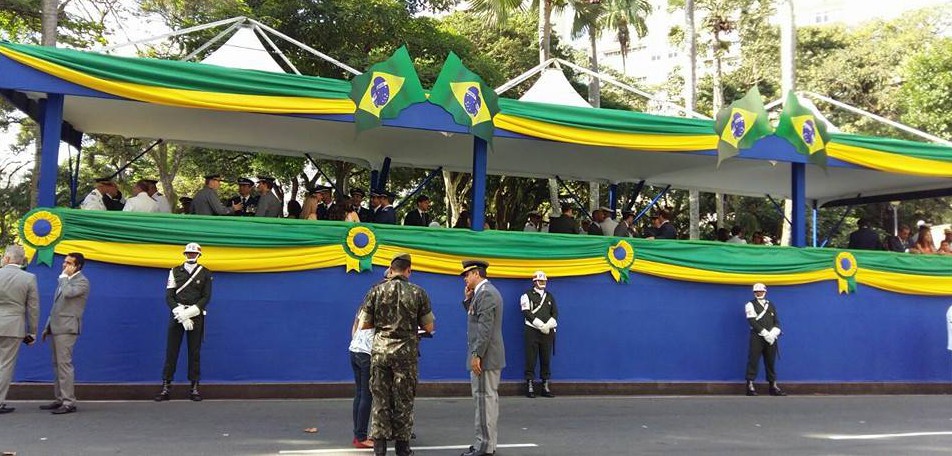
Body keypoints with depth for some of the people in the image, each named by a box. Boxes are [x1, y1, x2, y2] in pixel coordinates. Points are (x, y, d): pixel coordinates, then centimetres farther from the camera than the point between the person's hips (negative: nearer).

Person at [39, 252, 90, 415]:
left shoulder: (82, 281, -7)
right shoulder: (65, 281, 21)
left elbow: (68, 293, -28)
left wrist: (64, 276, -12)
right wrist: (48, 327, 20)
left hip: (67, 328, -9)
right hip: (57, 328, 9)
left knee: (64, 364, -12)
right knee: (57, 365, 10)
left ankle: (69, 402, -11)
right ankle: (59, 399, 16)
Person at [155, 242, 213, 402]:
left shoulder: (205, 273, 5)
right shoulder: (175, 271, 7)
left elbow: (206, 297, 0)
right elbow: (169, 296, 2)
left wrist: (190, 312, -14)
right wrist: (180, 313, -12)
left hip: (196, 316, -1)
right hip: (177, 315, 1)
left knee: (195, 352, 3)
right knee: (171, 351, 0)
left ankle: (194, 388, 8)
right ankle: (166, 387, 5)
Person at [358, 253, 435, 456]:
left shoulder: (376, 291, -1)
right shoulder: (418, 292, -4)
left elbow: (364, 324, 2)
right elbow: (429, 327, -1)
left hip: (380, 351, 1)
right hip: (406, 353, -1)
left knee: (380, 400, 9)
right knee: (404, 401, 9)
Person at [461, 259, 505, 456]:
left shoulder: (485, 293, -16)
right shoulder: (486, 291, 17)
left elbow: (485, 327, -22)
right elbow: (476, 319, 19)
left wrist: (476, 355, -23)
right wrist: (468, 299, 9)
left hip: (485, 357, -11)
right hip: (488, 357, 11)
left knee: (485, 399, -7)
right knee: (488, 399, 14)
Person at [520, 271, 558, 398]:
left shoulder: (550, 296, 16)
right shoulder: (527, 295, 0)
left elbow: (555, 313, 9)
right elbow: (527, 313, -10)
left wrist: (548, 325, -10)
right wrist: (541, 325, -16)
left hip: (548, 332, 4)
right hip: (532, 331, -4)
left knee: (546, 360, 6)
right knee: (531, 360, -3)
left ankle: (545, 387, 11)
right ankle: (530, 387, 2)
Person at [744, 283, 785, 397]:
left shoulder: (771, 305, 18)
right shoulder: (750, 305, 1)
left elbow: (777, 322, 13)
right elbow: (753, 322, -10)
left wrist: (773, 334, -7)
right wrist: (765, 334, -16)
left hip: (771, 339, 5)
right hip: (757, 338, -5)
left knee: (770, 362, 8)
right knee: (753, 361, -7)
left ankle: (773, 386, 14)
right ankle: (750, 386, -5)